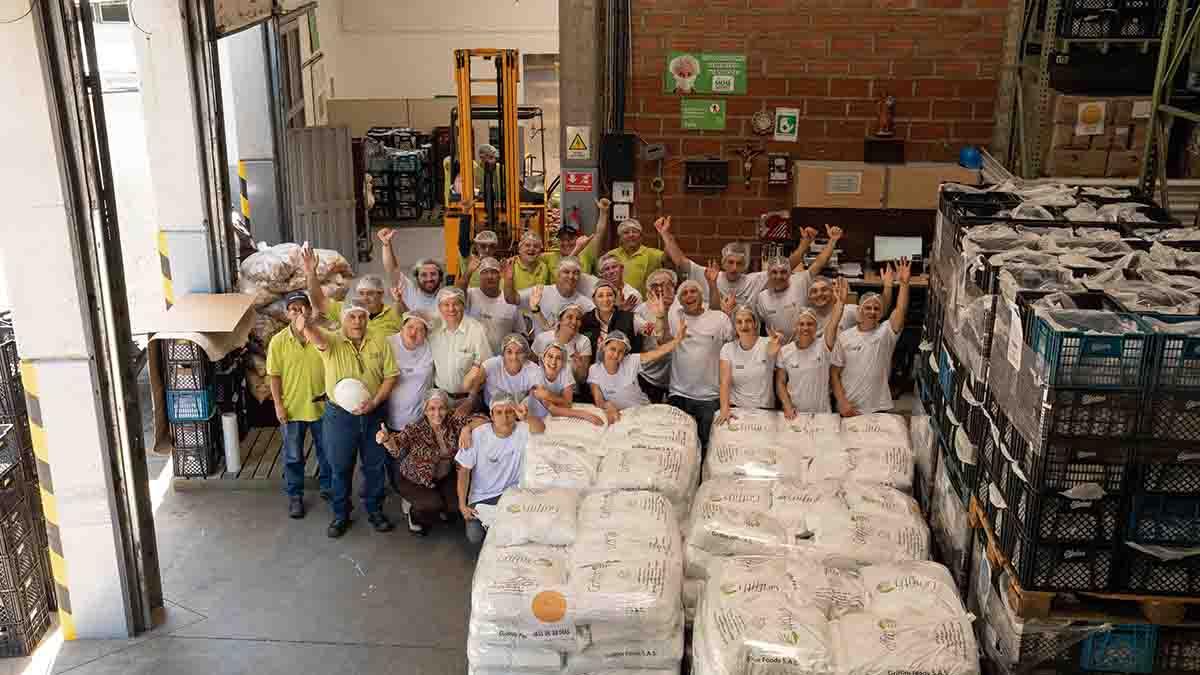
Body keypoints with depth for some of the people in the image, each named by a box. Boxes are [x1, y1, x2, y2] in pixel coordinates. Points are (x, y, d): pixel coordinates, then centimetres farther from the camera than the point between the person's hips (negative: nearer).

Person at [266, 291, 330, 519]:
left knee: (327, 451, 15)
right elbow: (275, 376, -4)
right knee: (293, 456, 11)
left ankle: (328, 487, 35)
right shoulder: (278, 341, -8)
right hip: (292, 408, -1)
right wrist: (278, 405, -8)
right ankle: (295, 496, 26)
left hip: (322, 406, 1)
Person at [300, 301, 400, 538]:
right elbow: (317, 337, -32)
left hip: (373, 414, 2)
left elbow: (391, 376, -2)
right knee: (340, 468, 11)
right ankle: (341, 514, 28)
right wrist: (306, 325, -57)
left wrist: (374, 402, -15)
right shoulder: (332, 341, -8)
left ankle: (374, 510, 32)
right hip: (340, 415, -1)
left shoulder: (380, 343, -2)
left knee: (375, 466, 13)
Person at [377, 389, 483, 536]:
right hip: (413, 481, -4)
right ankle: (413, 512, 9)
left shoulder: (453, 423, -14)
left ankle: (439, 511, 21)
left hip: (444, 477, 4)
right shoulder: (414, 429, -25)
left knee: (457, 503, -14)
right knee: (434, 503, -26)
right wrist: (386, 440, -64)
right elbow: (397, 448, -41)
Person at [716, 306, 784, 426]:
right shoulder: (727, 348, 3)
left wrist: (773, 350, -50)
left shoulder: (767, 344, -2)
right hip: (736, 408, 1)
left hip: (764, 409, -1)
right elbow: (725, 382, -4)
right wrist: (724, 409, -18)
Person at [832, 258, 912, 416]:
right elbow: (834, 373, 0)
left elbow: (901, 310, -17)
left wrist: (904, 283, -27)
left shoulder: (886, 332, 0)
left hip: (879, 409, 0)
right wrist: (842, 402, -9)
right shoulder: (844, 337, 0)